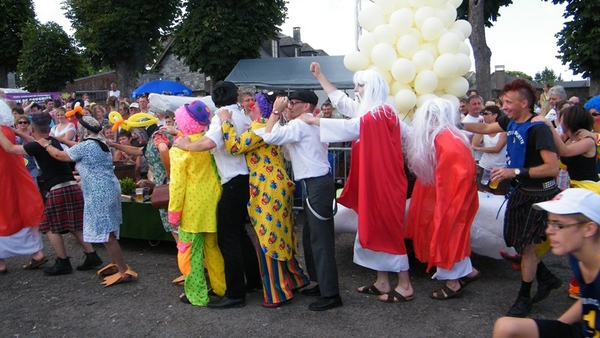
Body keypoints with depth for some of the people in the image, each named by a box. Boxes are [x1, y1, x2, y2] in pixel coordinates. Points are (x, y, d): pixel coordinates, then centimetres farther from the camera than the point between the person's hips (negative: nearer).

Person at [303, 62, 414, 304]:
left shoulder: (380, 113, -16)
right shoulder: (367, 110, 11)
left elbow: (348, 127, -21)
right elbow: (340, 100, 19)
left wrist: (313, 120, -16)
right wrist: (320, 76, 23)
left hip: (383, 180, -9)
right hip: (372, 180, 10)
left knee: (389, 228, -4)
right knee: (375, 228, 12)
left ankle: (405, 286, 7)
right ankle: (383, 283, 22)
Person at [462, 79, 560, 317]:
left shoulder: (538, 129, -24)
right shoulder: (511, 121, 0)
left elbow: (552, 167, -28)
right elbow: (486, 128, 19)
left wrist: (515, 172, -29)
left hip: (539, 194, -8)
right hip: (522, 189, 8)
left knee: (526, 244, 0)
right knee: (516, 239, 15)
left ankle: (524, 297, 19)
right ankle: (546, 278, 36)